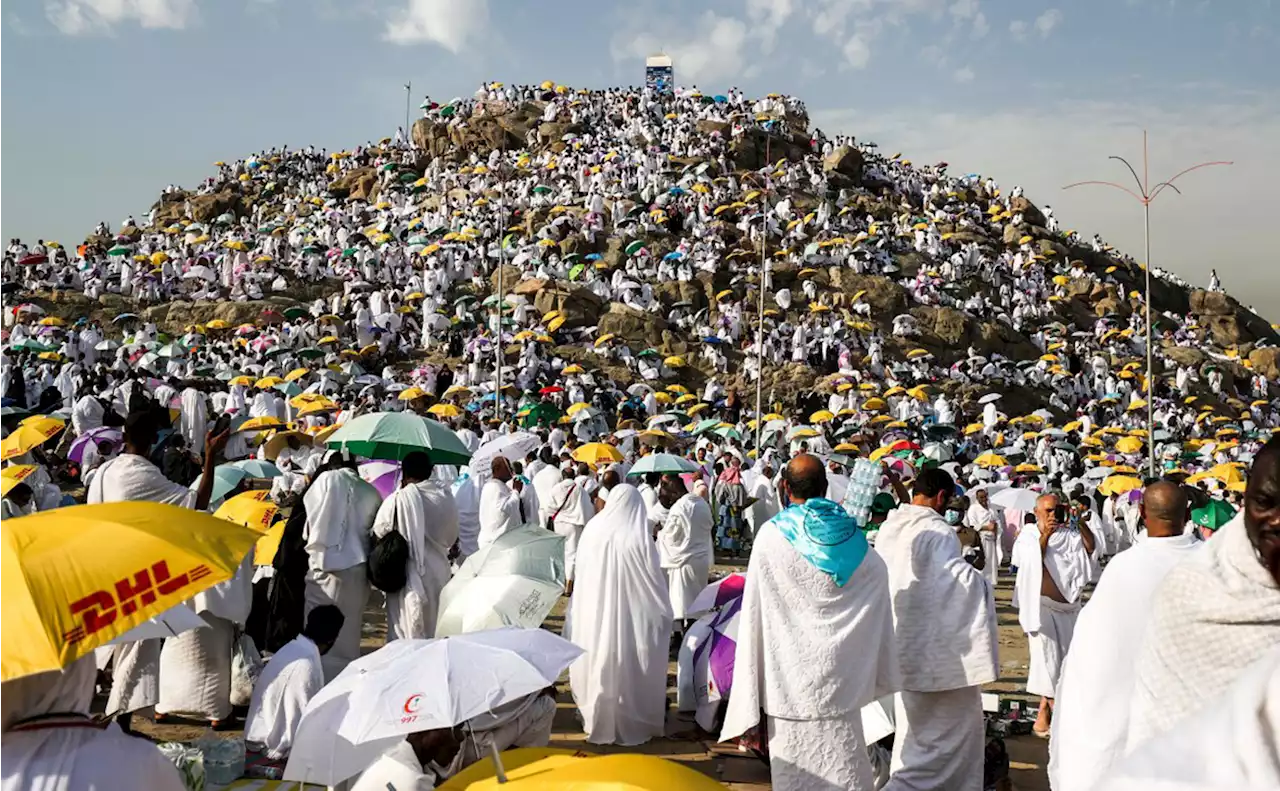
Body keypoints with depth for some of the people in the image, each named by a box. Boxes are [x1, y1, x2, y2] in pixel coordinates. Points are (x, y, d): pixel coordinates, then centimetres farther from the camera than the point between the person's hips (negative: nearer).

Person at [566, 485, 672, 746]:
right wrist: (665, 615, 7)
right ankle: (634, 723, 25)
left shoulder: (592, 531, -8)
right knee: (628, 671, 12)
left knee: (600, 666, 18)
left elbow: (580, 578, 3)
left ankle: (599, 721, 32)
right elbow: (655, 585, -10)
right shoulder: (639, 539, -17)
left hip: (593, 617, 3)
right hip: (631, 618, -3)